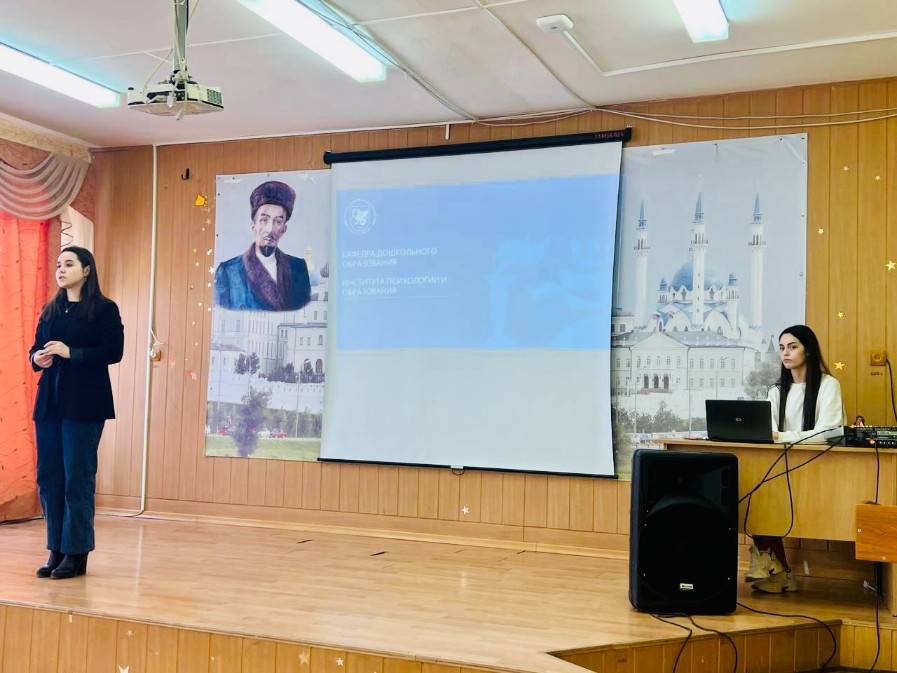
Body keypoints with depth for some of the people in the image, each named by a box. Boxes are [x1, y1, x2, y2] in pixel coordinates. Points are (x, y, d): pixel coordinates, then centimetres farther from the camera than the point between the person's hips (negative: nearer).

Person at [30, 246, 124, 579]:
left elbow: (114, 351, -10)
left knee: (77, 477, -4)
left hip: (84, 403, -6)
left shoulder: (104, 309, -1)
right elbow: (35, 349, 18)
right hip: (49, 400, 6)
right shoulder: (49, 310, 16)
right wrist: (38, 358, -5)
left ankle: (76, 554, 3)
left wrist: (71, 353, -19)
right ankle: (56, 551, 12)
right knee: (48, 476, 4)